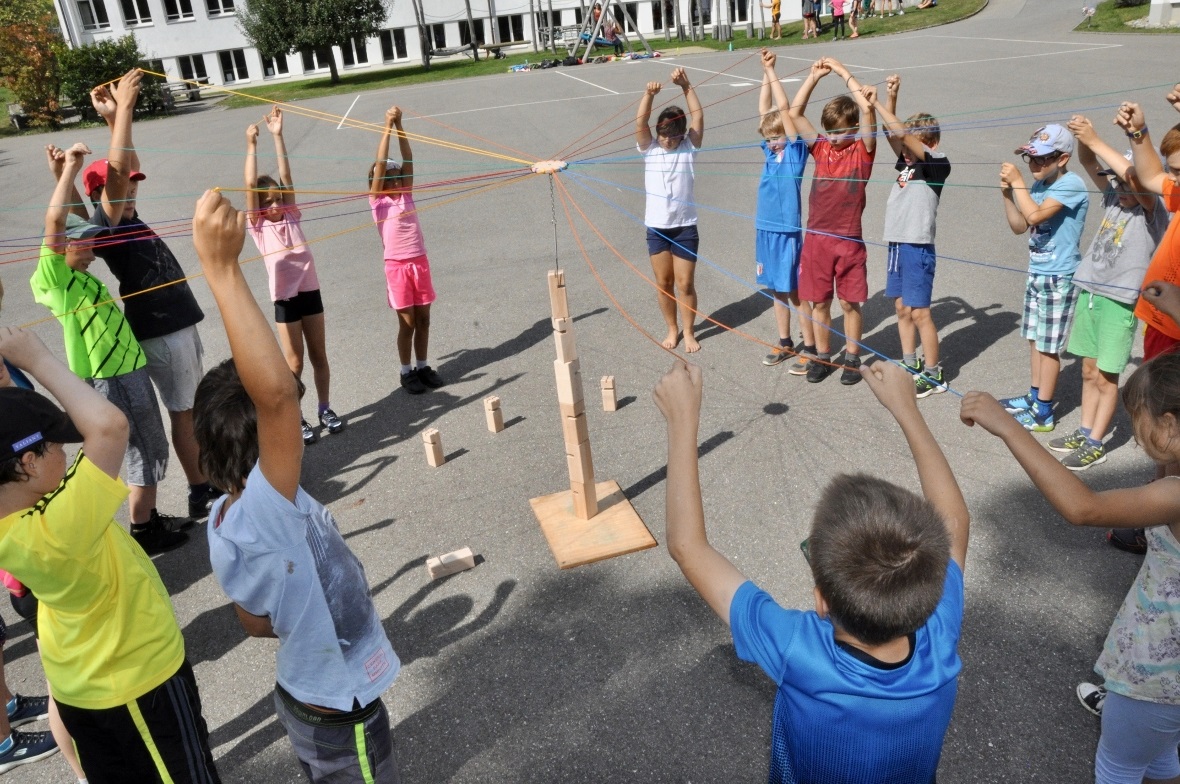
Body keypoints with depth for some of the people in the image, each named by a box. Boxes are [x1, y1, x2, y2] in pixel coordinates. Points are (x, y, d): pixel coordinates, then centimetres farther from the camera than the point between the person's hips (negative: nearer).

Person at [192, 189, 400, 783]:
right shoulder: (261, 515, -34)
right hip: (341, 716, -7)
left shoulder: (225, 521, -7)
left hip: (304, 695, 8)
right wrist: (222, 269, -50)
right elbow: (276, 392, -51)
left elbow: (258, 622, 5)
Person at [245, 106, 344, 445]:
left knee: (319, 356, 12)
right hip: (285, 299, -3)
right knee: (294, 362, 4)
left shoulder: (290, 216, 6)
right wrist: (251, 145, -11)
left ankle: (325, 408, 26)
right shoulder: (257, 226, -2)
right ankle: (295, 419, 17)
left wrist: (278, 136, -5)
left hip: (310, 291, 3)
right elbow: (250, 185, -10)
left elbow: (286, 177, -1)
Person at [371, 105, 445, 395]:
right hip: (397, 267, -4)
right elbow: (380, 163, -11)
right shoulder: (377, 201, -3)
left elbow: (408, 160, -1)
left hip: (420, 263, 4)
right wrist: (388, 126, -14)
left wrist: (399, 126, -8)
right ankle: (406, 372, 18)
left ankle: (422, 366, 25)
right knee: (407, 322, 4)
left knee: (423, 319, 11)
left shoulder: (406, 195, 8)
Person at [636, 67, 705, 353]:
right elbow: (640, 121, -11)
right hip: (656, 228, 2)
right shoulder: (649, 148, 3)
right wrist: (649, 94, -26)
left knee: (685, 283, 3)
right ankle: (672, 329, 28)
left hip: (685, 227, -1)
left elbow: (698, 116, -8)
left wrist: (686, 86, -16)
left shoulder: (689, 147, 1)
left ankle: (689, 332, 20)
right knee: (663, 283, 10)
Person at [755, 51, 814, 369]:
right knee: (777, 289, 15)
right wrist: (765, 73, 2)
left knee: (797, 292, 1)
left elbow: (786, 110, -13)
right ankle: (785, 343, 28)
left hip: (788, 232, -6)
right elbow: (764, 111, 8)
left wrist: (772, 71, -10)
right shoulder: (771, 152, 8)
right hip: (765, 230, 7)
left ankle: (811, 348, 12)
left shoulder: (796, 152, -8)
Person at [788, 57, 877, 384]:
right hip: (816, 237, 3)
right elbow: (795, 113, 5)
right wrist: (814, 76, 0)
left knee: (850, 302, 6)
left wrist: (842, 71, -9)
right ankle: (821, 356, 23)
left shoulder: (863, 150, -2)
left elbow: (867, 107, -15)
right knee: (819, 301, 10)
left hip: (848, 239, -3)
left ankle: (852, 359, 19)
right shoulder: (821, 149, 7)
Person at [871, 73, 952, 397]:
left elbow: (904, 135, -20)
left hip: (918, 247, -8)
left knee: (919, 312, -4)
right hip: (897, 245, 8)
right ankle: (911, 366, 25)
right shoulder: (907, 163, 12)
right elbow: (893, 135, 3)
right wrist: (891, 102, -8)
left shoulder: (938, 164, -10)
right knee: (902, 309, 13)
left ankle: (933, 375, 5)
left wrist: (878, 104, -17)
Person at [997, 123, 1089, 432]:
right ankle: (1035, 396, 30)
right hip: (1036, 273, 8)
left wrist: (1017, 182, -20)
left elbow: (1035, 215, -29)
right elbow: (1019, 227, 11)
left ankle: (1043, 412, 6)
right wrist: (1007, 194, -2)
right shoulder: (1038, 185, 6)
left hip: (1058, 277, -8)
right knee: (1034, 338, 16)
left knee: (1048, 345, -2)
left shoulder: (1071, 184, -17)